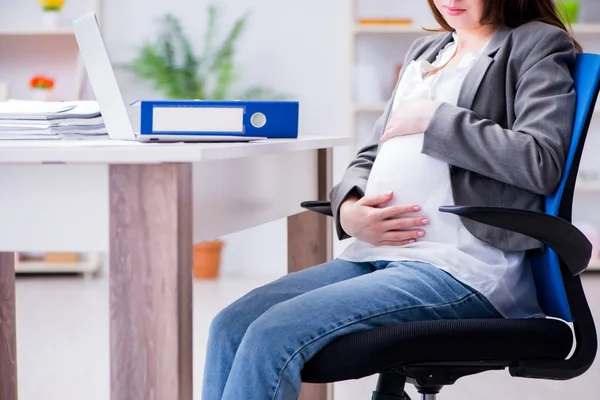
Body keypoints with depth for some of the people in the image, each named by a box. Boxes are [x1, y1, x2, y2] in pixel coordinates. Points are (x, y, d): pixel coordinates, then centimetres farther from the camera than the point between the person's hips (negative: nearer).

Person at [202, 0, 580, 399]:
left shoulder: (539, 45, 3)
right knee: (231, 326, -11)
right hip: (375, 253, 8)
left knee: (274, 335, -23)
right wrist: (348, 210, 1)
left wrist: (434, 119, -9)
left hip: (460, 265, -8)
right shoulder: (426, 50, 24)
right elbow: (370, 156, 24)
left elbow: (542, 162, -14)